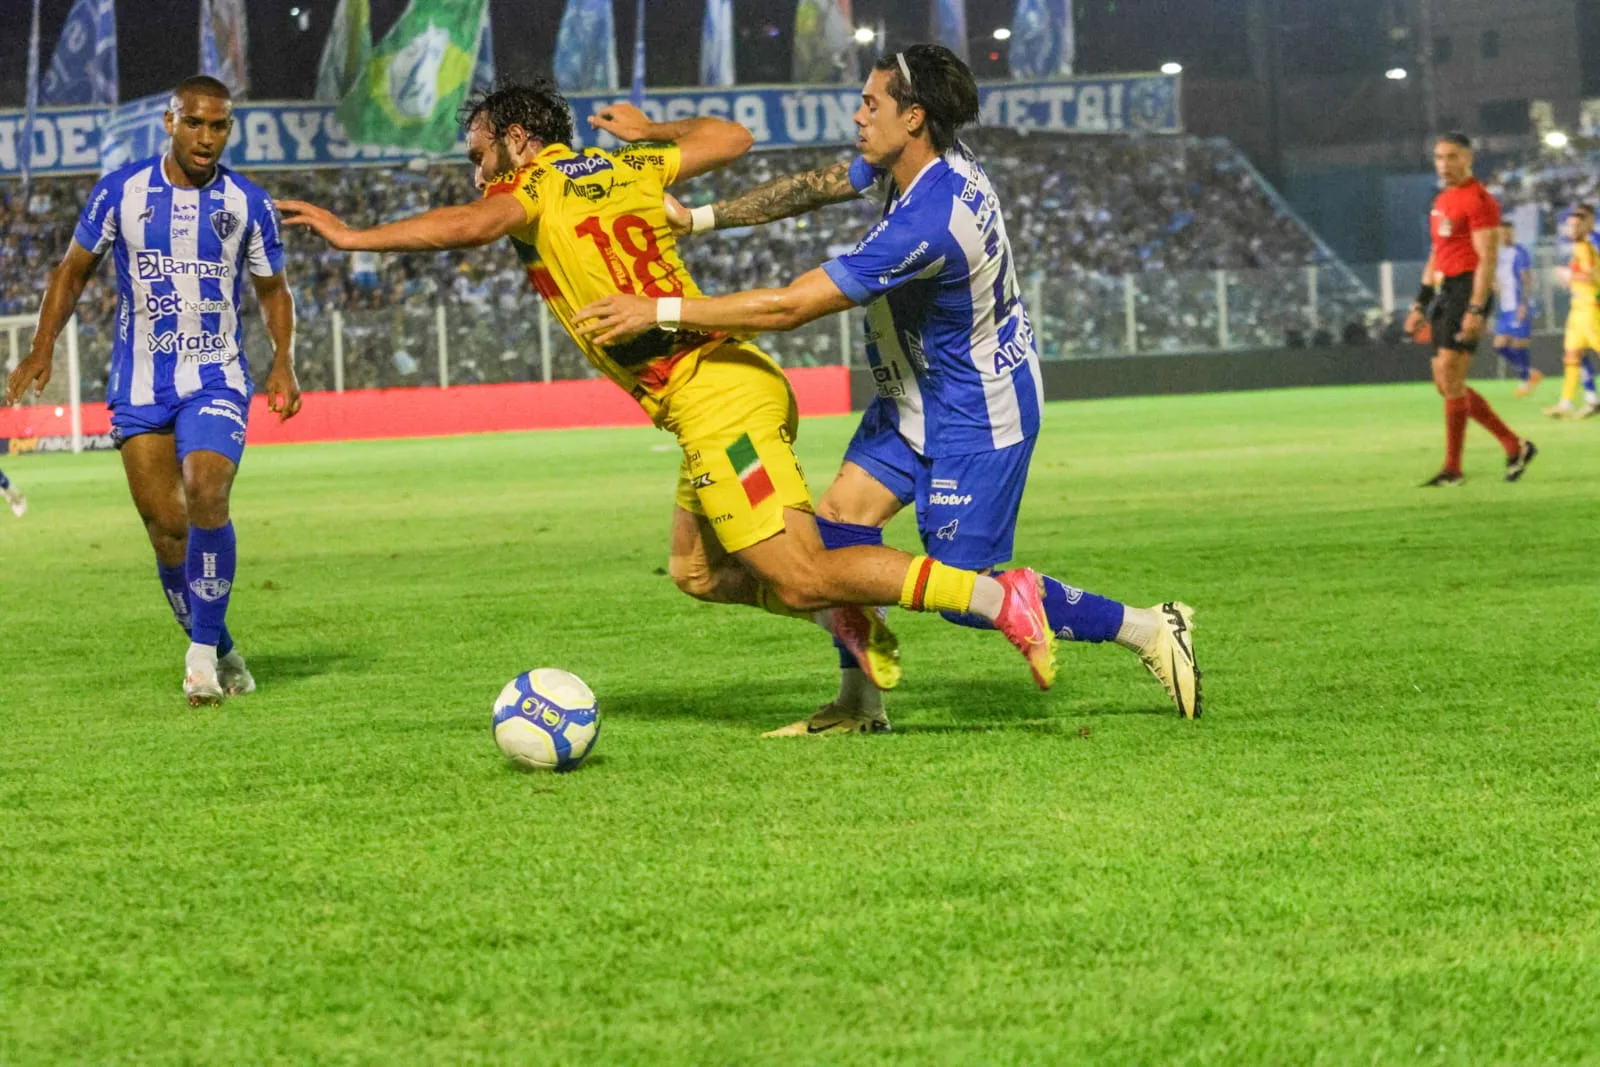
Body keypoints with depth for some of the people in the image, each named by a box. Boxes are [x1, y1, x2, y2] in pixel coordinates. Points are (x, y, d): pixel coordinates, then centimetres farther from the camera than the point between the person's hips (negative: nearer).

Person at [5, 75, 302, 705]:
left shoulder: (247, 204, 1)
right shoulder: (120, 192, 1)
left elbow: (272, 290, 13)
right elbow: (73, 271, 11)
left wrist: (283, 361, -3)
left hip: (216, 380, -1)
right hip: (139, 387, 1)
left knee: (206, 498, -24)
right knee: (166, 526, -2)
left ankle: (203, 652, -14)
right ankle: (220, 655, 16)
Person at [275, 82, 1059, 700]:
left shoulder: (532, 186, -2)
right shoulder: (622, 167, 18)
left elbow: (473, 224, -23)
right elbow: (730, 138, 29)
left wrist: (354, 237, -17)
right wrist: (647, 131, 45)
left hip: (712, 399, -9)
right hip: (740, 374, 9)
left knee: (801, 578, -10)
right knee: (697, 571, 20)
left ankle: (998, 598, -17)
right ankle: (849, 615, 10)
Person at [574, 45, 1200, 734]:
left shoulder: (928, 223, -35)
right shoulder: (923, 163, -6)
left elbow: (792, 306, -34)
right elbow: (818, 187, 9)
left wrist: (660, 312, -31)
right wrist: (702, 217, 1)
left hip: (975, 415, -9)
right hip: (920, 396, 9)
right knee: (842, 516, 3)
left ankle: (1151, 629, 7)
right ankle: (859, 704, 12)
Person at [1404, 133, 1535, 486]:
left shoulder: (1478, 200, -10)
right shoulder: (1442, 201, 19)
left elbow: (1487, 259, -17)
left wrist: (1476, 311, -23)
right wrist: (1420, 305, 22)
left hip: (1468, 291, -10)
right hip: (1444, 292, 10)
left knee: (1450, 379, -12)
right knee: (1446, 384, 8)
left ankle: (1452, 469, -4)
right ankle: (1515, 447, 13)